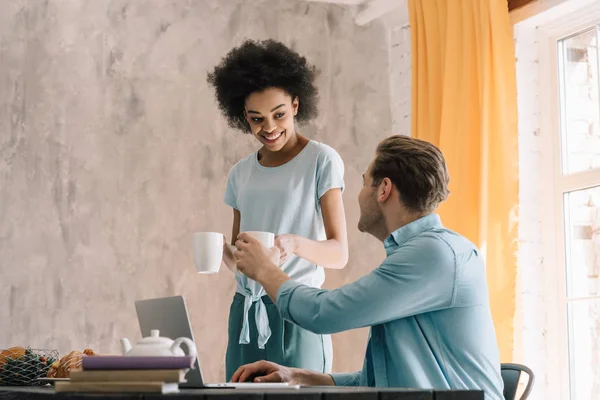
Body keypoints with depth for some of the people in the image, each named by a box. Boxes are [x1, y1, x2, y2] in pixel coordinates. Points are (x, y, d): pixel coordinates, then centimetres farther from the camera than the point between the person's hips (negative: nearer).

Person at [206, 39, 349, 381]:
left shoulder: (321, 160, -2)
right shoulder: (241, 173, 14)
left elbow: (339, 253, -8)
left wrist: (294, 244, -27)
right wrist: (226, 253, -7)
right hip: (245, 314, 4)